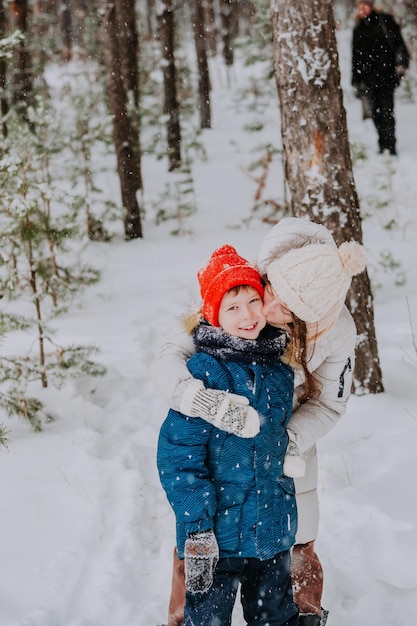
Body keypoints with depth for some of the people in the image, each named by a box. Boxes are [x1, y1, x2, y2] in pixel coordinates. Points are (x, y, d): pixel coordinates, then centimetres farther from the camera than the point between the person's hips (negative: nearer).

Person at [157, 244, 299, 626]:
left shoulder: (280, 372, 6)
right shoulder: (203, 371, -14)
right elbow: (177, 455, -17)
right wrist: (196, 529, -21)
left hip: (273, 534, 6)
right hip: (219, 534, -6)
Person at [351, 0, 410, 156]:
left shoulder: (384, 21, 6)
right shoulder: (358, 30, 19)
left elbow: (398, 42, -1)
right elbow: (355, 57, 21)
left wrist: (401, 63, -14)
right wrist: (355, 82, 18)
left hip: (386, 73, -4)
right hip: (368, 77, 4)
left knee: (386, 110, -11)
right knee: (376, 112, 0)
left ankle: (390, 147, -12)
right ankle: (384, 146, 6)